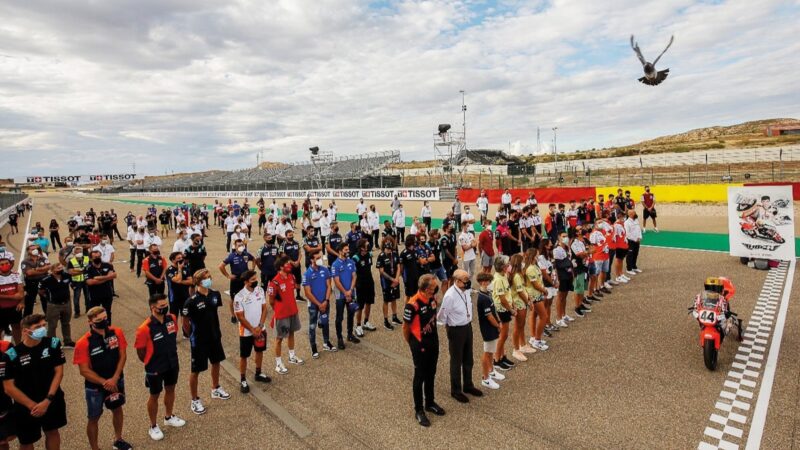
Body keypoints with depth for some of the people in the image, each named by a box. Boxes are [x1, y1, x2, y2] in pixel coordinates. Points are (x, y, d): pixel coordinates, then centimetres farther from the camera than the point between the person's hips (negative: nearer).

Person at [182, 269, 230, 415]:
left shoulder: (215, 295, -7)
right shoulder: (192, 301, -24)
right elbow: (185, 322, -12)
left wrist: (216, 330, 12)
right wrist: (194, 336, 0)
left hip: (215, 337, 6)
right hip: (199, 341, -6)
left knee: (216, 362, 23)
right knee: (196, 370, 8)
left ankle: (215, 389, 46)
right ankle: (195, 400, 28)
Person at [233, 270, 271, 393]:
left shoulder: (260, 290, -6)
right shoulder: (239, 297, -21)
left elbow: (264, 309, -1)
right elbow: (240, 317, -16)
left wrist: (260, 326, -10)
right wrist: (252, 330, -13)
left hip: (260, 329, 5)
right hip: (246, 332, -5)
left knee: (260, 351, 20)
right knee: (244, 356, 8)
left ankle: (258, 374, 39)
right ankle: (243, 380, 24)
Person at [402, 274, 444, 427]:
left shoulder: (432, 298, -6)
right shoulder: (413, 304, -27)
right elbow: (405, 327, -14)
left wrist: (434, 337, 14)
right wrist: (411, 344, 0)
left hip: (433, 343, 6)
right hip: (420, 346, -6)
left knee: (431, 375, 20)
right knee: (420, 377, 8)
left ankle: (430, 403, 40)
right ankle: (419, 410, 24)